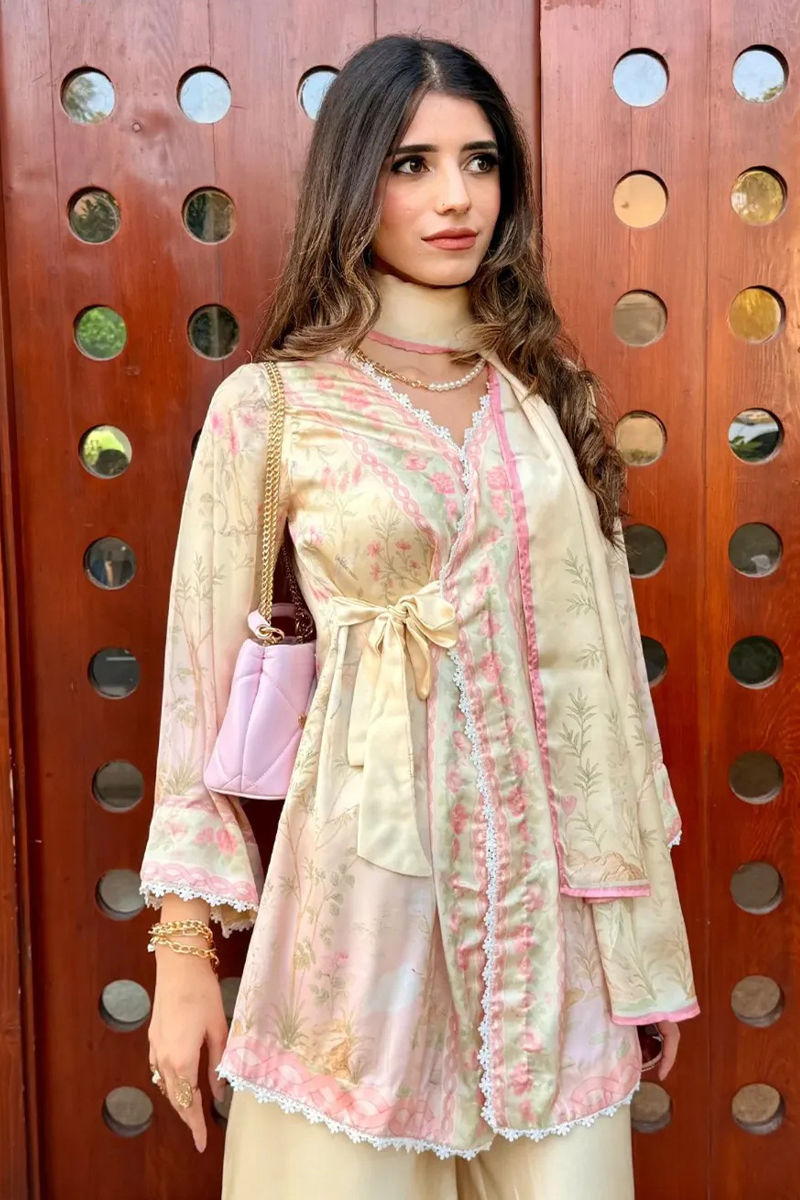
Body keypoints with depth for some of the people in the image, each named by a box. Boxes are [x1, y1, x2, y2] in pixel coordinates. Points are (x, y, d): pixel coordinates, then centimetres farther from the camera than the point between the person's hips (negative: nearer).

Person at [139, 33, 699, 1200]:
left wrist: (647, 925, 9)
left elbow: (601, 656, 8)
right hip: (369, 872, -3)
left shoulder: (547, 394, 6)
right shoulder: (269, 405, -5)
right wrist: (184, 947, -3)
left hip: (546, 874, 3)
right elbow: (205, 675, -2)